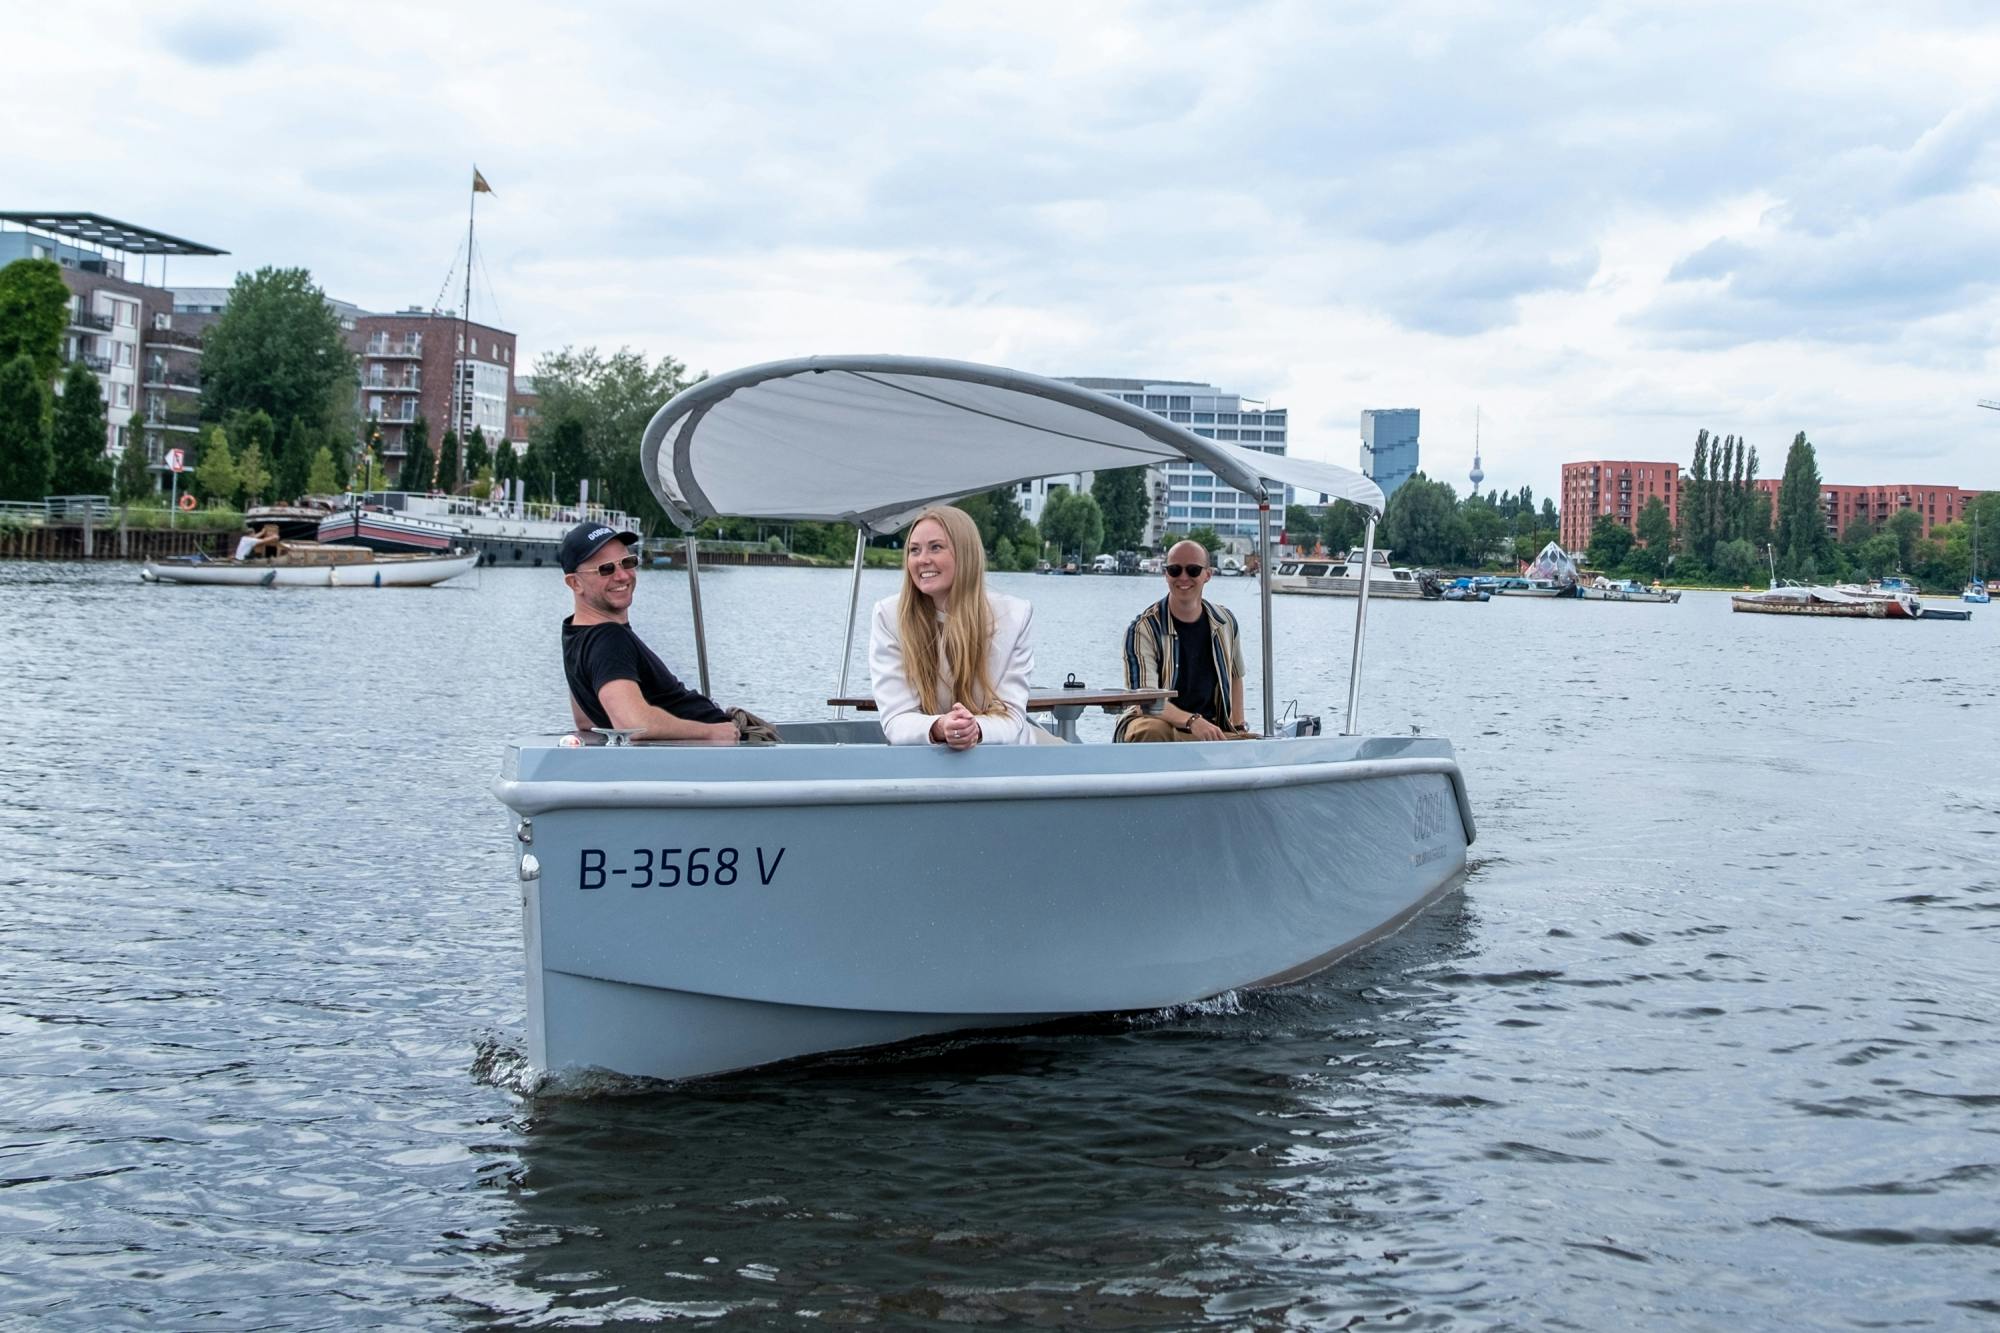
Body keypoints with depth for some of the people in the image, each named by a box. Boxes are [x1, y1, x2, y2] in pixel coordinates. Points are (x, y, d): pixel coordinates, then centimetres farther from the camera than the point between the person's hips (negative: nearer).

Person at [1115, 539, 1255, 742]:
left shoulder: (1225, 622, 6)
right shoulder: (1144, 628, -11)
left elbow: (1235, 676, 25)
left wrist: (1238, 727, 13)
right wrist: (1192, 721, -37)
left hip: (1210, 731, 5)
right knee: (1152, 731, -40)